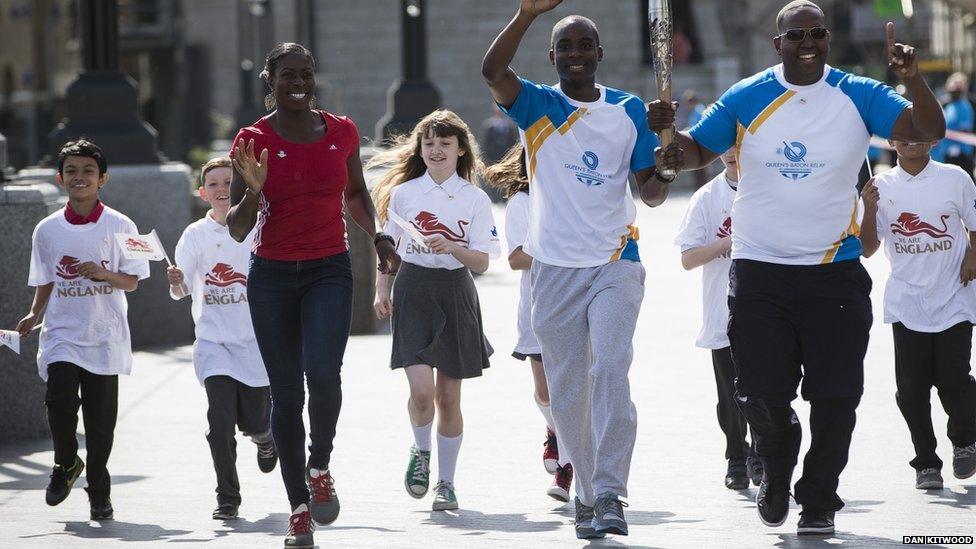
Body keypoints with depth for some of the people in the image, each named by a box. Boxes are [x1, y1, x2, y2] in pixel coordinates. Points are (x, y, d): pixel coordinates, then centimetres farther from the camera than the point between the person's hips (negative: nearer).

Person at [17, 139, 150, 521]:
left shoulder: (120, 226, 0)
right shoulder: (47, 230, 5)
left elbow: (132, 281, 1)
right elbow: (45, 282, 13)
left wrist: (104, 274, -18)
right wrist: (34, 315, -3)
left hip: (105, 335, -1)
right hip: (62, 332, 1)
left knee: (100, 417, 1)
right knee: (60, 400, -18)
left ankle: (99, 489, 18)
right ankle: (65, 465, 9)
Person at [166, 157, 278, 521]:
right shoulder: (196, 235, -1)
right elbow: (182, 291, -6)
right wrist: (176, 283, -27)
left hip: (255, 340, 0)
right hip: (214, 341, 0)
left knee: (254, 423, 4)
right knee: (220, 419, -13)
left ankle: (266, 439, 43)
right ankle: (227, 500, -1)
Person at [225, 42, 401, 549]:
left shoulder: (342, 132, 4)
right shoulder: (253, 141, -3)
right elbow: (236, 229, -3)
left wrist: (376, 237, 7)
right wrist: (253, 192, -21)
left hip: (330, 271, 0)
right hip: (272, 276, 0)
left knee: (322, 373, -23)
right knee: (286, 394, 1)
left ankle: (320, 467, 3)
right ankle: (299, 508, 11)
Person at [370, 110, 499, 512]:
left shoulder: (475, 199, 1)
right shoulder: (403, 193, 4)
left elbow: (481, 263, -3)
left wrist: (451, 247, -20)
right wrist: (382, 291, 4)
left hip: (456, 294, 0)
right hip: (413, 292, 0)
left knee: (449, 397, 5)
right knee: (421, 391, -16)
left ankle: (446, 483, 17)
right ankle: (421, 452, 14)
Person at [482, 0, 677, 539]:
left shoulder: (629, 111, 7)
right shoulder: (536, 106, 3)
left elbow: (650, 193, 7)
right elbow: (492, 71, -18)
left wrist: (664, 169, -15)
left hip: (616, 263, -1)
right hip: (556, 268, 1)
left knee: (610, 370, -17)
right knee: (566, 388, 6)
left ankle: (610, 494, -20)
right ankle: (587, 491, 21)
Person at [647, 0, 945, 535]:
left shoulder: (858, 97, 0)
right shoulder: (746, 98, 2)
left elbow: (928, 130, -8)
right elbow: (696, 152, 9)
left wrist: (913, 79, -27)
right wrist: (668, 130, -12)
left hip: (835, 273, 0)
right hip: (759, 273, 0)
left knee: (835, 394, 0)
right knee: (761, 392, 0)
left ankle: (819, 498, 16)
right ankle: (776, 471, 30)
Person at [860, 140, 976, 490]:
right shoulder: (881, 187, 2)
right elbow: (868, 248, 1)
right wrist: (870, 209, -15)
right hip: (907, 306, 1)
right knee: (911, 389, -3)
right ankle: (926, 464, 9)